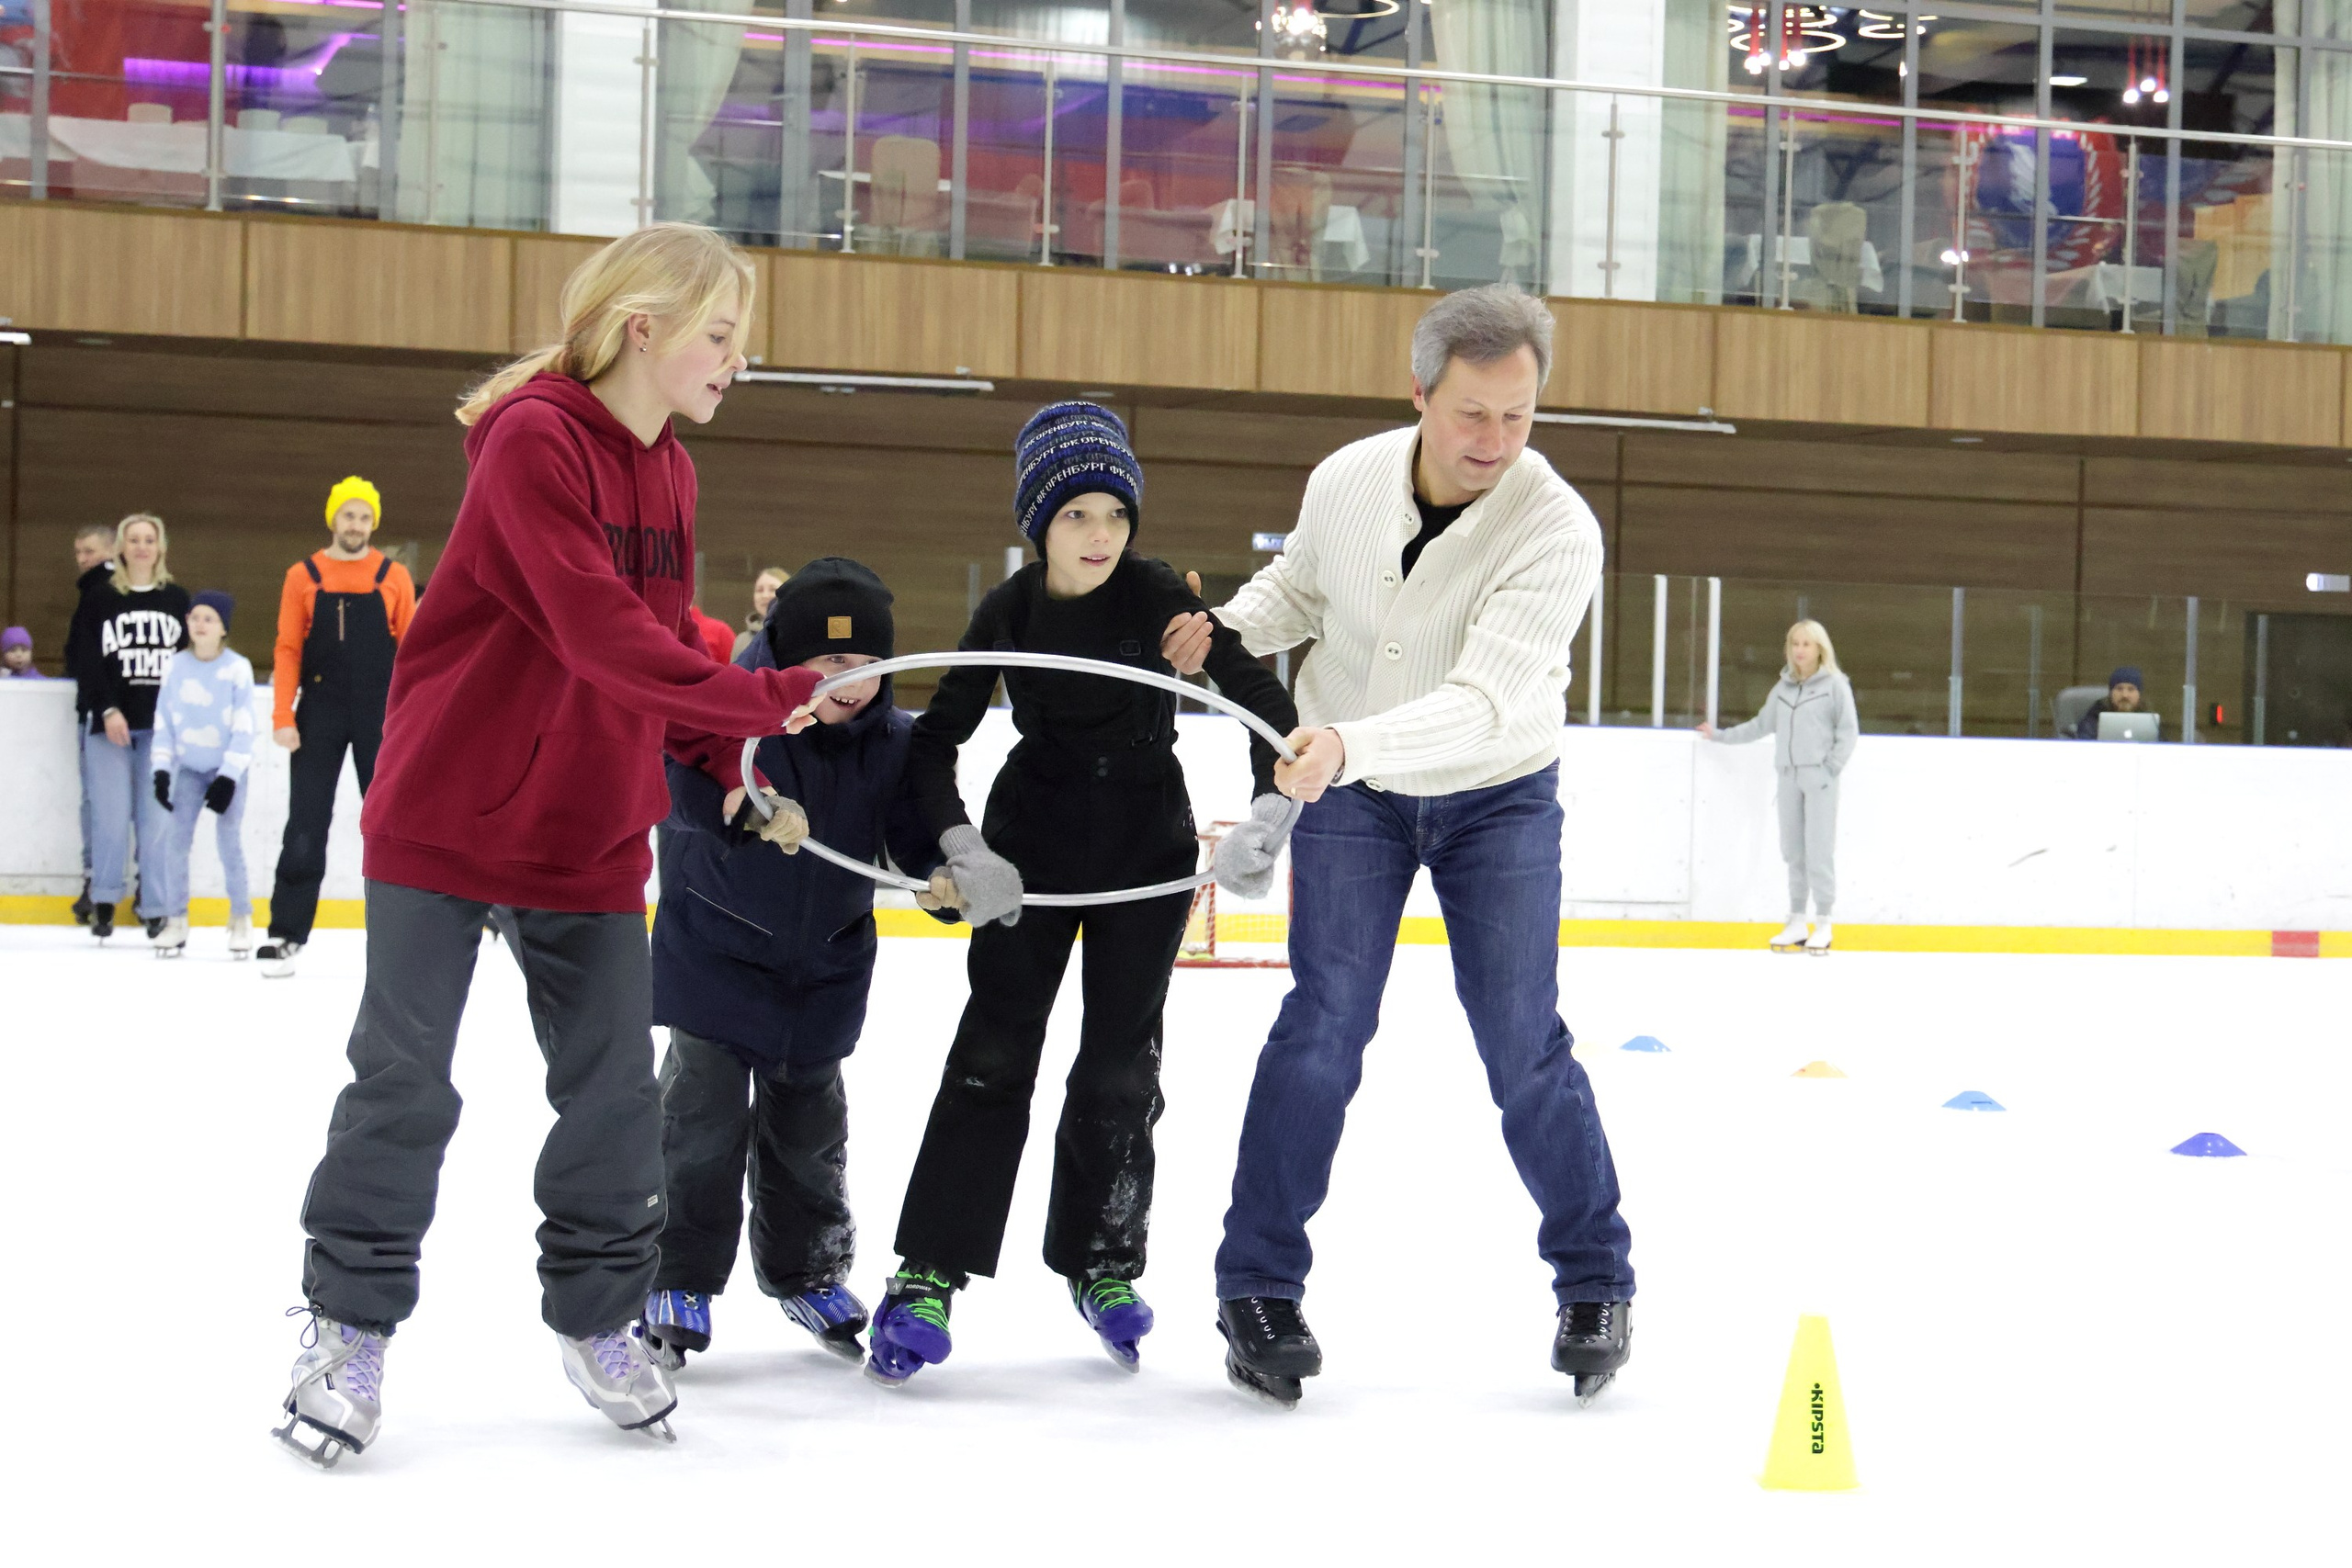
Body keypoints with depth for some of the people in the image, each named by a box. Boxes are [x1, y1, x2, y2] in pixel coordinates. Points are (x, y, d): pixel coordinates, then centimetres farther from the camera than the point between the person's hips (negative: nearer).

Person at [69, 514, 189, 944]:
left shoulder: (177, 599, 11)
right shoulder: (99, 597, 3)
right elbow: (85, 660, -2)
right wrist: (107, 710, -12)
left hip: (163, 723, 2)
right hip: (109, 722, -2)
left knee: (158, 815, -3)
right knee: (111, 813, -6)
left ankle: (157, 908, 4)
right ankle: (104, 900, 9)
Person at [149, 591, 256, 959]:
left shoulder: (237, 668, -11)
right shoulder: (175, 666, -1)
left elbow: (243, 729, -10)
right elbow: (163, 722, 4)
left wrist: (228, 777, -14)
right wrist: (162, 770, -3)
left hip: (228, 768, -3)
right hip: (189, 767, 3)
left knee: (229, 842, -6)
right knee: (178, 840, -4)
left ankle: (241, 920, 7)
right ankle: (176, 922, 3)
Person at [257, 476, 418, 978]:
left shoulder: (394, 577, 3)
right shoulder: (303, 576, 3)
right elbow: (288, 650, 1)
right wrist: (282, 718, -6)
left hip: (379, 715, 0)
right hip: (320, 715, 0)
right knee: (305, 826, 0)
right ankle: (286, 935, 4)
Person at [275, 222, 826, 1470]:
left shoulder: (668, 473, 7)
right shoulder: (533, 442, -19)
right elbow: (602, 634, -27)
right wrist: (775, 698, -29)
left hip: (590, 834, 7)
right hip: (445, 814, -7)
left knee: (615, 1086, 7)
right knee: (404, 1077, 1)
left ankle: (598, 1317, 23)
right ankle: (351, 1325, 15)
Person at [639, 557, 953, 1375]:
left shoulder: (891, 740, -7)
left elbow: (919, 831, -7)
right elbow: (682, 784, -33)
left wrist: (948, 874, -29)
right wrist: (743, 805, -53)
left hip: (825, 965, 4)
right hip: (714, 947, -4)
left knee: (808, 1120, 15)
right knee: (704, 1112, -3)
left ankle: (807, 1270, 33)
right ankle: (680, 1280, 11)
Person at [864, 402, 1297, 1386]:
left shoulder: (1155, 595, -14)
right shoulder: (1008, 613, -9)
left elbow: (1261, 695, -16)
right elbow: (935, 741, -5)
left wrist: (1269, 812, -30)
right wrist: (963, 848, -20)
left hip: (1148, 840, 0)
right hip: (1034, 837, 1)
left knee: (1121, 1060, 4)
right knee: (995, 1045, -4)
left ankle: (1101, 1262, 21)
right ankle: (929, 1276, -5)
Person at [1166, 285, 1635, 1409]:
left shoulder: (1557, 528, -27)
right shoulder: (1345, 481, -15)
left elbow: (1485, 701, -38)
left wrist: (1350, 742, -52)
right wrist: (1222, 631, -10)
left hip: (1498, 798, -2)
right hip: (1347, 789, 2)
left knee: (1523, 1044, -3)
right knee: (1322, 1028, -6)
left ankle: (1595, 1284, 16)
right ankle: (1258, 1285, 5)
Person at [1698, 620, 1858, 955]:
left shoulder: (1835, 684, -2)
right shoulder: (1783, 687, 12)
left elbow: (1848, 731, -3)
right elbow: (1762, 725, 21)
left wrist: (1831, 769, -10)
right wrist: (1721, 736, 24)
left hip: (1818, 777, -5)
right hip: (1789, 777, 5)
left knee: (1819, 850, -6)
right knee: (1793, 851, 6)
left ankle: (1823, 925, -1)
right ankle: (1797, 924, 10)